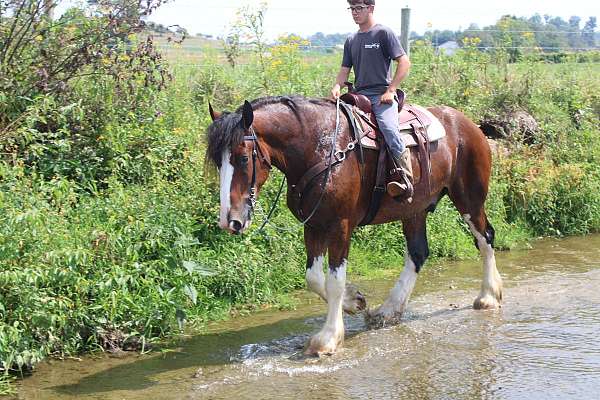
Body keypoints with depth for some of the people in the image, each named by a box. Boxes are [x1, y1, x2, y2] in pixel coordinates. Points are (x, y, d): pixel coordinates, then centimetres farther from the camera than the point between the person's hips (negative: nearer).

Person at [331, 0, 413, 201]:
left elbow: (404, 62, -5)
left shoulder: (384, 33, 0)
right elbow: (345, 70, 20)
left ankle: (405, 179, -29)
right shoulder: (351, 40, 18)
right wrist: (337, 86, -2)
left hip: (381, 95, -7)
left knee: (389, 128, -31)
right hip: (359, 95, 7)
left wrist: (390, 90, -12)